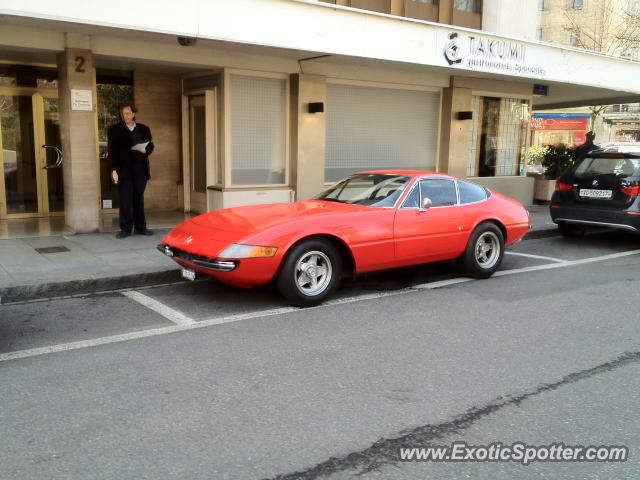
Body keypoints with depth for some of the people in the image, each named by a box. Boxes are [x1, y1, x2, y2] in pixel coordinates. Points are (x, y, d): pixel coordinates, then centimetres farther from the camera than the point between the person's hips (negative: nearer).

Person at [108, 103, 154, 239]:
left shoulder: (144, 129, 13)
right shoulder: (115, 130, 6)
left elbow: (150, 145, 17)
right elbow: (112, 150, 1)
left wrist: (146, 150, -7)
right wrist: (114, 169, -8)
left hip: (140, 170, 2)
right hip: (123, 170, -2)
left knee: (139, 199, 8)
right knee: (125, 200, -3)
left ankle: (140, 227, 15)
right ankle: (126, 228, 2)